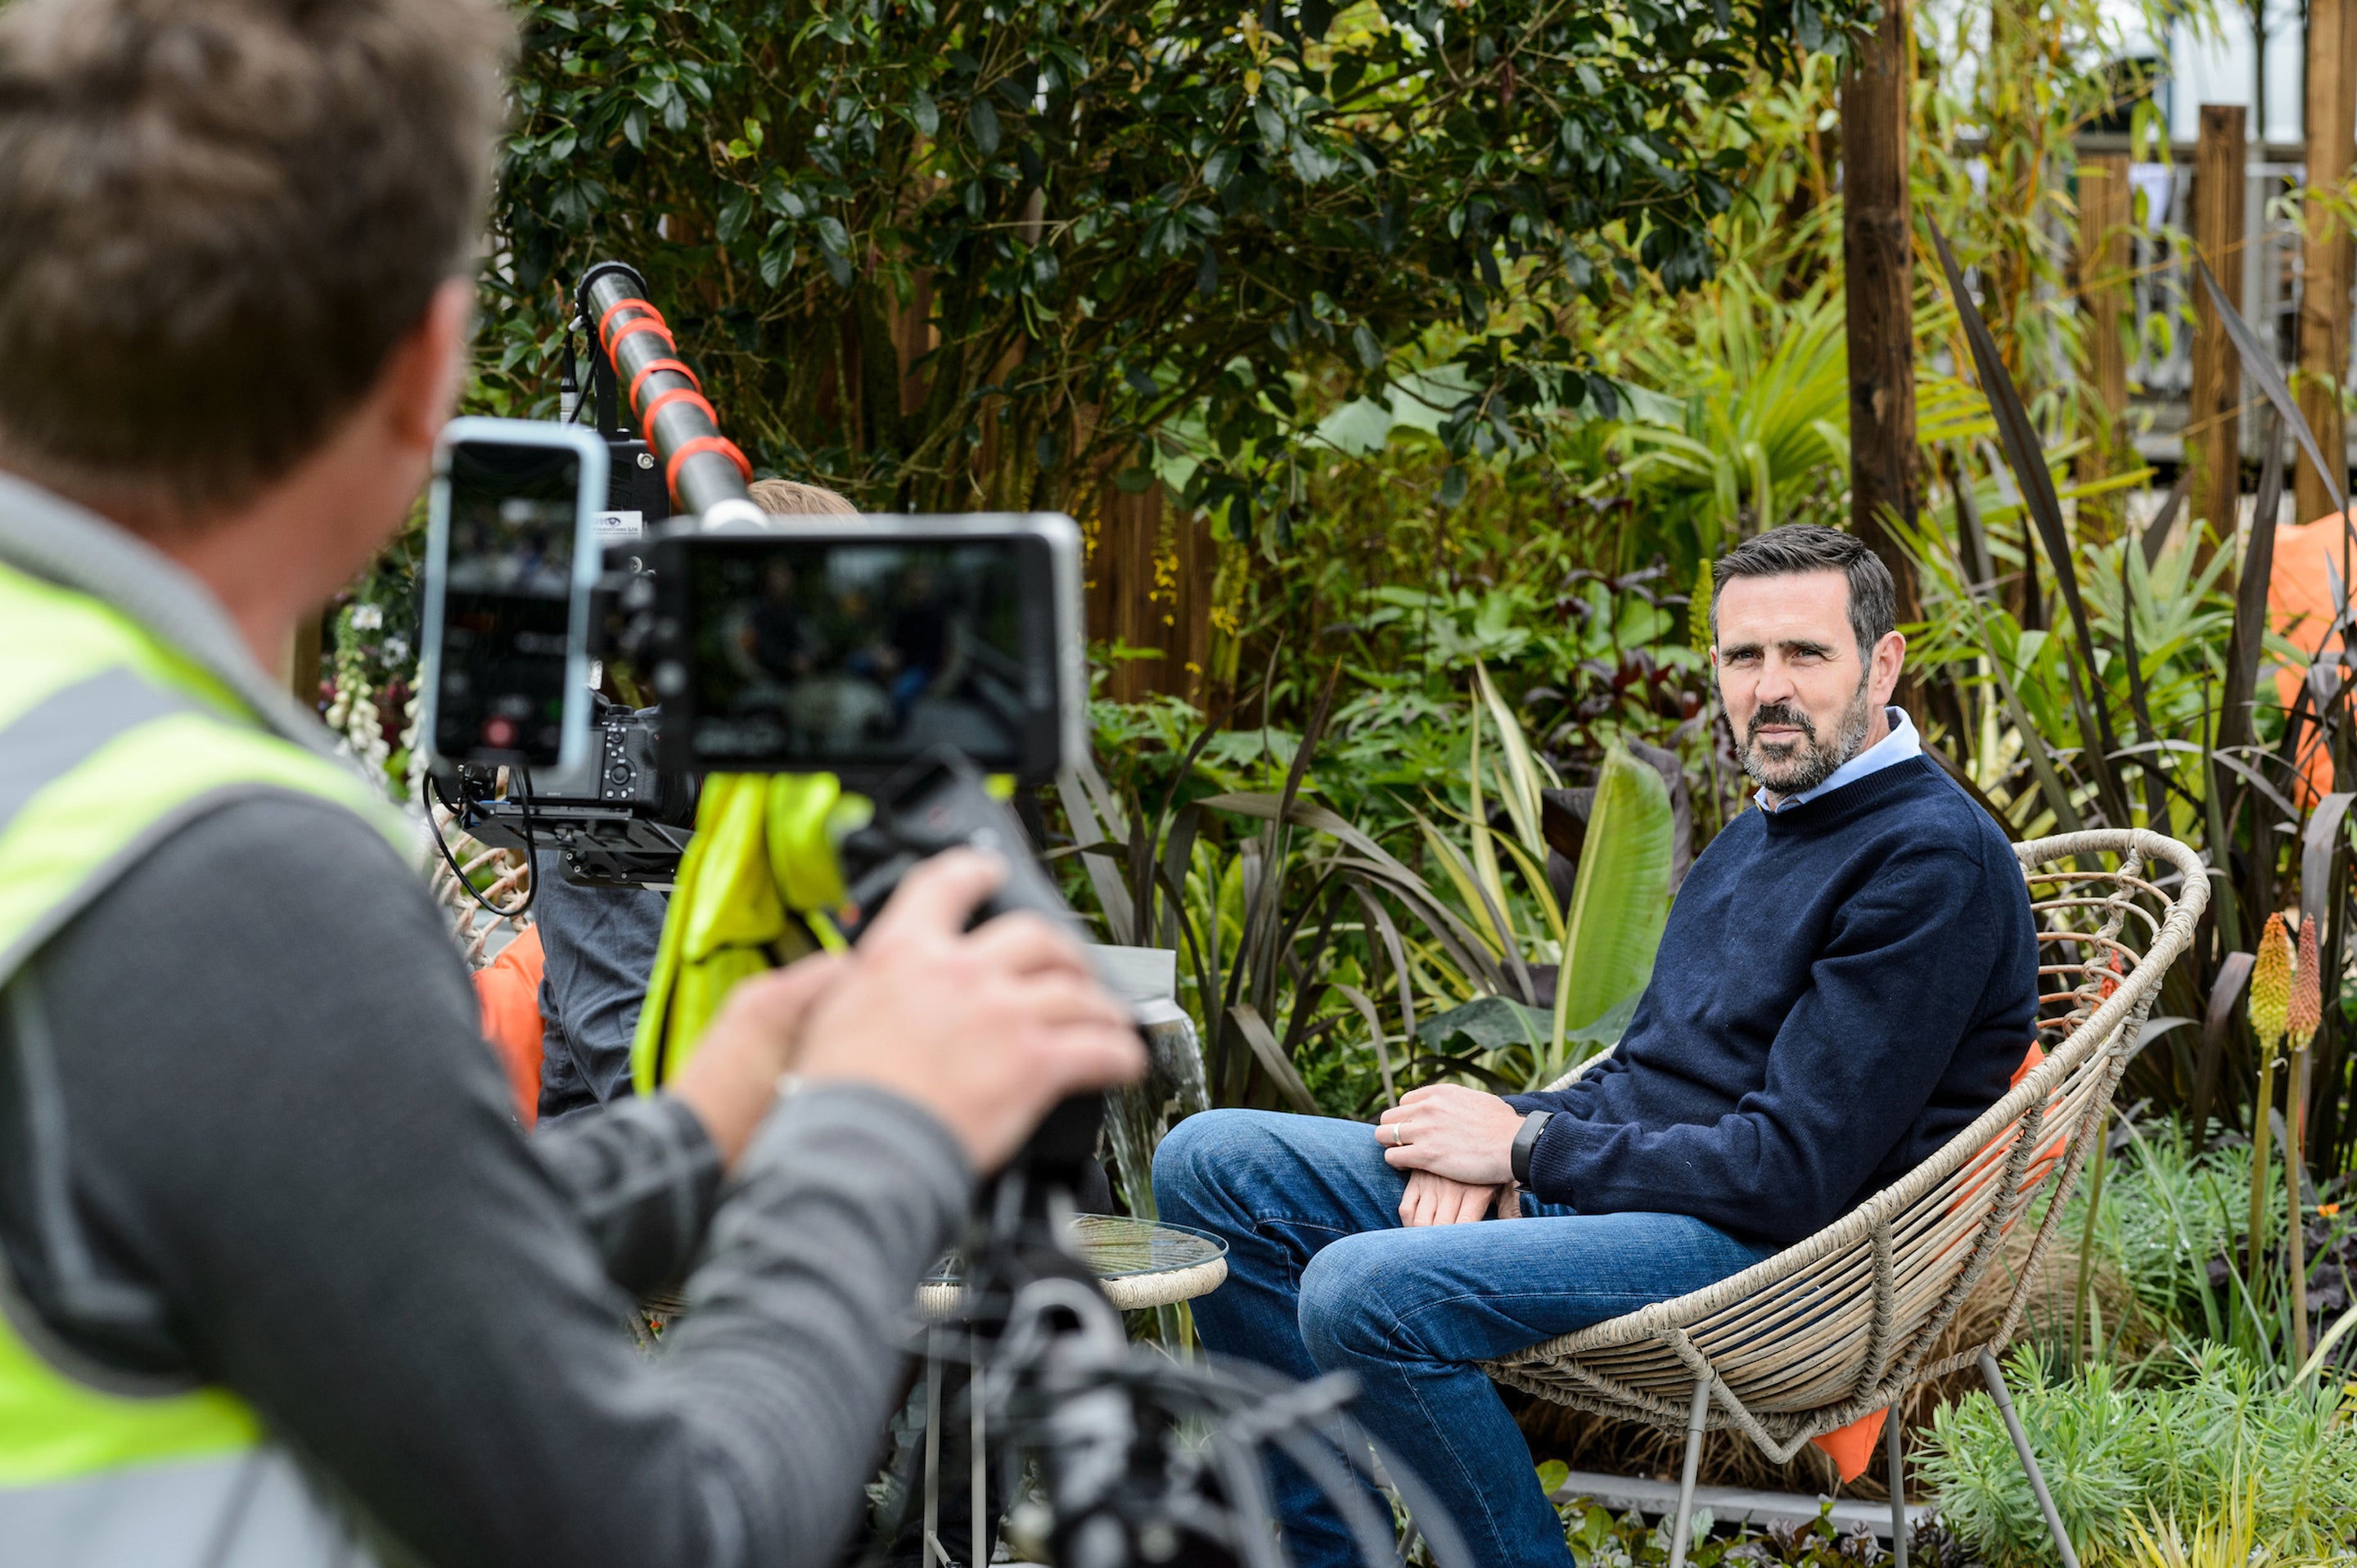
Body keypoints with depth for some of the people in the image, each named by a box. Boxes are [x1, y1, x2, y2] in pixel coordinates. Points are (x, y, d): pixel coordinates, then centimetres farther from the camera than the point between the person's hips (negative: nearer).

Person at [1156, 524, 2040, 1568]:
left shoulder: (1934, 860, -14)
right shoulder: (1758, 834, 18)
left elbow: (1795, 1175, -19)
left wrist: (1525, 1147, -11)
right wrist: (1501, 1133, -1)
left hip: (1758, 1247, -10)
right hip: (1586, 1192, 10)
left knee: (1364, 1290, -32)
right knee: (1212, 1162, 2)